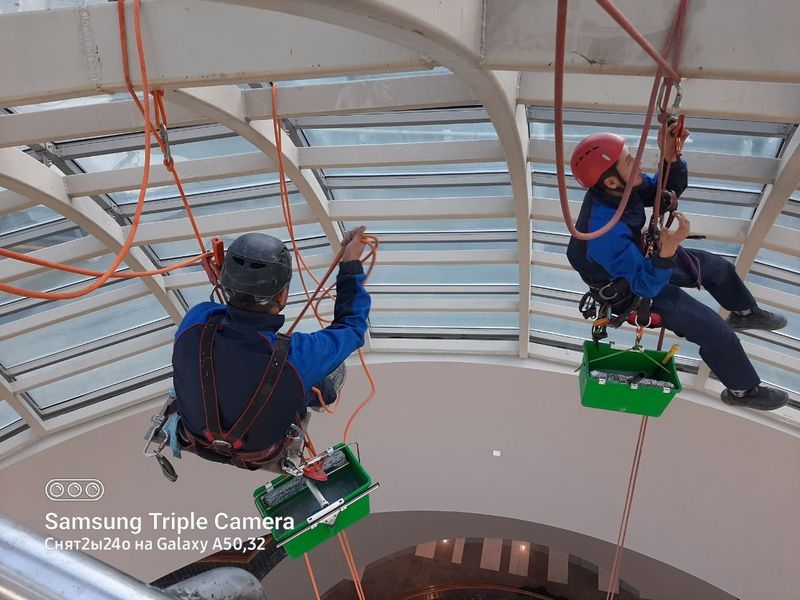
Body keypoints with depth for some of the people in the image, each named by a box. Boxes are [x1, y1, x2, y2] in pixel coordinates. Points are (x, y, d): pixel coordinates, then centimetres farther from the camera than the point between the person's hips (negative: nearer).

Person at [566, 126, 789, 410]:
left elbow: (669, 189, -7)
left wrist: (671, 159, -28)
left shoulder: (614, 189, -22)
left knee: (717, 266, 21)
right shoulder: (606, 231, -44)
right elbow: (646, 285, -35)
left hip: (640, 259, 8)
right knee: (716, 332, -2)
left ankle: (744, 313, 53)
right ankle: (743, 390, 28)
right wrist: (668, 249, -52)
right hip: (633, 290, -8)